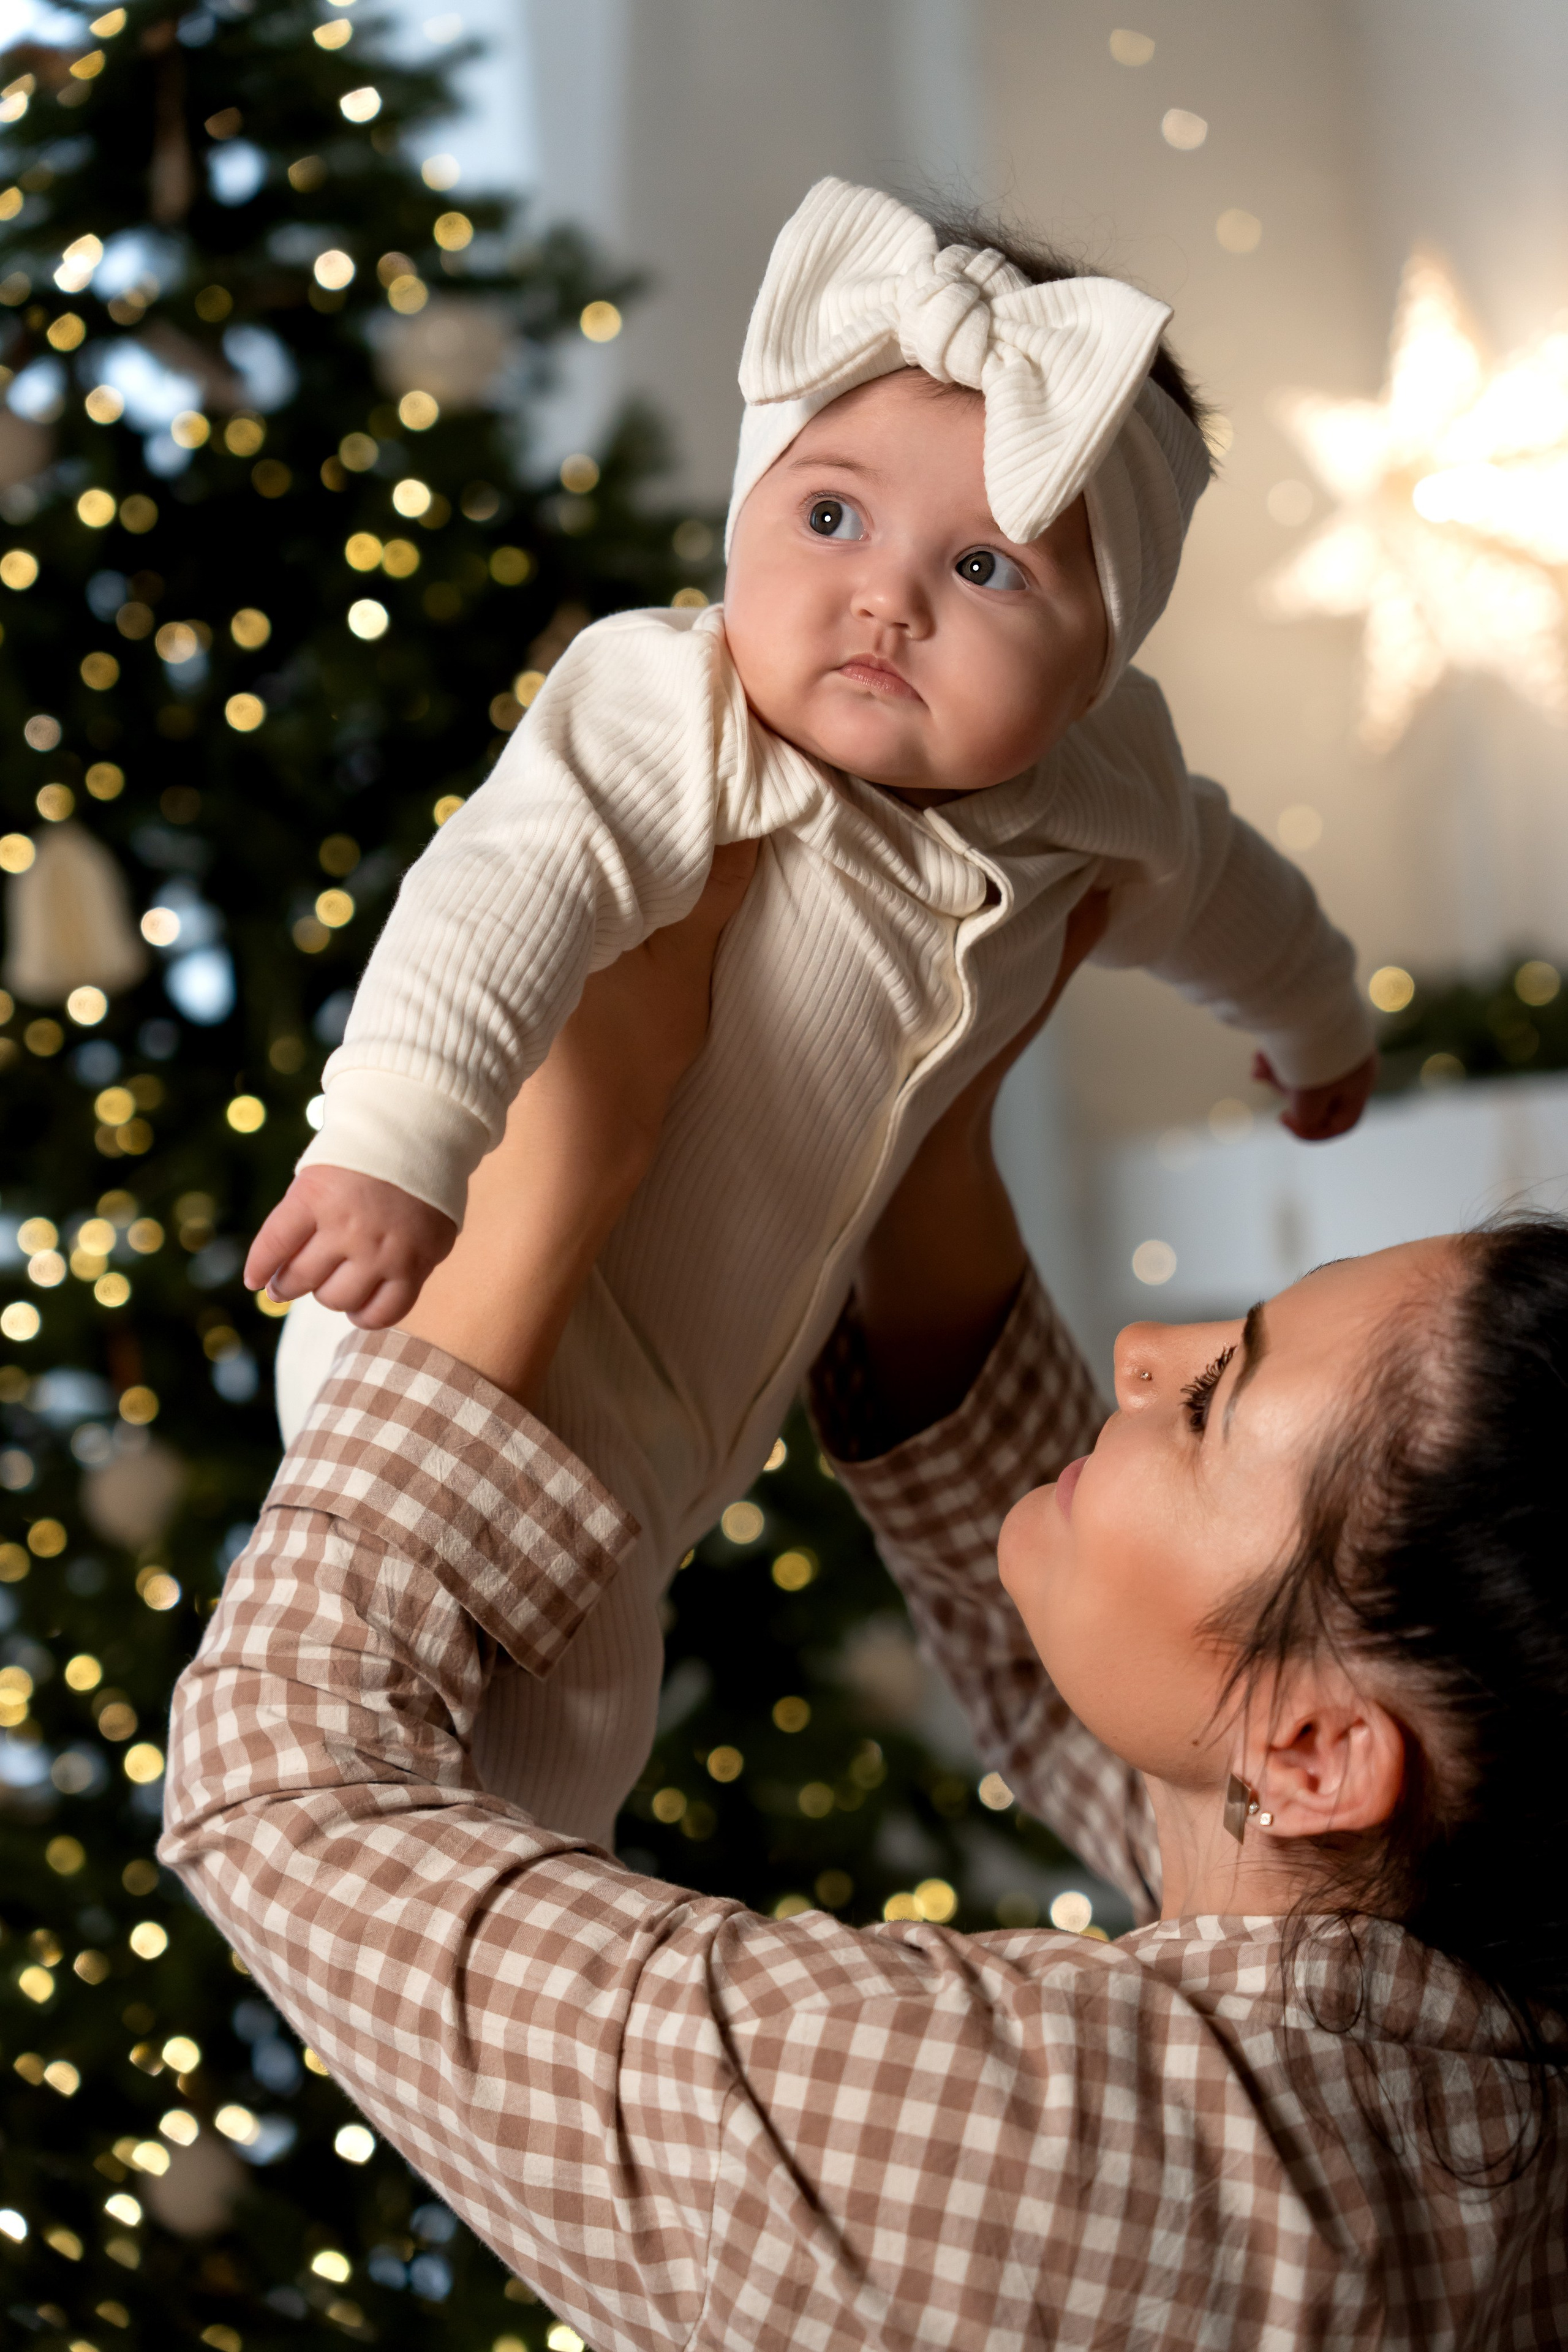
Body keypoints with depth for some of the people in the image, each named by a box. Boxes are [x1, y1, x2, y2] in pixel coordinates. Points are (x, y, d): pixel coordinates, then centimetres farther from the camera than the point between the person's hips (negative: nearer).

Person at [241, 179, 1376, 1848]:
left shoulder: (1090, 798, -4)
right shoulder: (678, 717, -26)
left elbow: (1206, 884, 18)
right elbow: (513, 883, -40)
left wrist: (1317, 1025, 38)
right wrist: (390, 1149, -55)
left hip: (702, 1387, 7)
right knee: (550, 1742, -9)